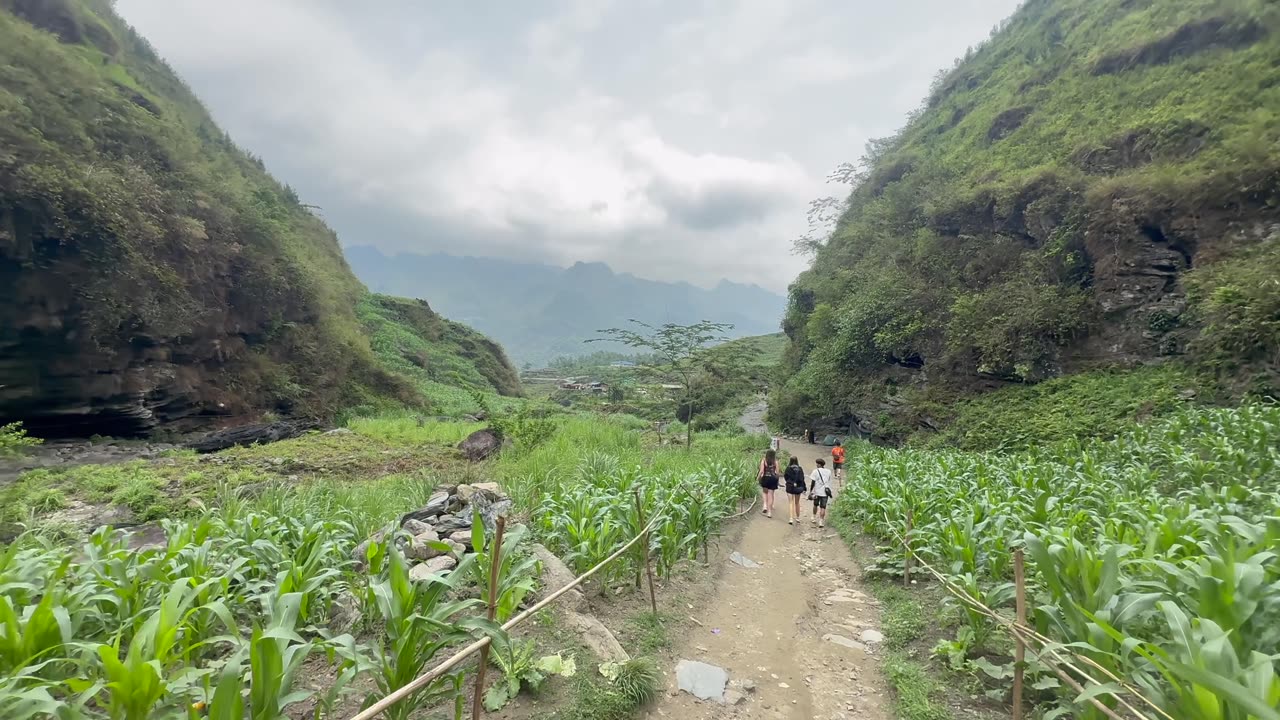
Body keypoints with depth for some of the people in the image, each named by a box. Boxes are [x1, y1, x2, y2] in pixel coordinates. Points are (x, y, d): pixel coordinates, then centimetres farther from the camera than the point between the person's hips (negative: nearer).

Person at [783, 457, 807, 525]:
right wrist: (804, 488, 4)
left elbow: (785, 477, -3)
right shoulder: (800, 469, -2)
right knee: (797, 503, 18)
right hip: (798, 487, 3)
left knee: (790, 503, 0)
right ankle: (797, 518, 29)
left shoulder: (788, 469, -8)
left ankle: (791, 518, -11)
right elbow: (802, 479, -1)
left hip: (790, 487, -3)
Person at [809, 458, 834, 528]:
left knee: (815, 505, 18)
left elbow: (813, 482, -9)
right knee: (823, 507, 1)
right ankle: (821, 522, -4)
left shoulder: (816, 471, -8)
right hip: (825, 492, 2)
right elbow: (829, 481, 13)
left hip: (817, 492, -2)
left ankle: (814, 519, 29)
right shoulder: (828, 471, 6)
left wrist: (810, 491, -3)